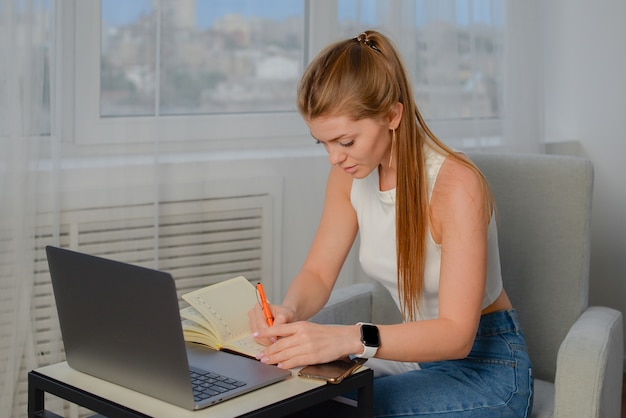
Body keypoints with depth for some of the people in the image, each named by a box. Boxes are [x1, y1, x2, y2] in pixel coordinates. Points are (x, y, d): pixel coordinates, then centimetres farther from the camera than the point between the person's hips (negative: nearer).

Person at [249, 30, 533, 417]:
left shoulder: (455, 185, -26)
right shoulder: (350, 175, -5)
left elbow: (457, 334, -31)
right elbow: (318, 273, 0)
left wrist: (350, 339, -46)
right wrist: (289, 310, -24)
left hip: (486, 366, -6)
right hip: (418, 351, 6)